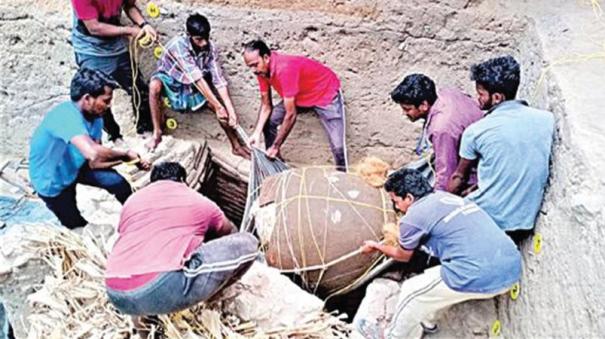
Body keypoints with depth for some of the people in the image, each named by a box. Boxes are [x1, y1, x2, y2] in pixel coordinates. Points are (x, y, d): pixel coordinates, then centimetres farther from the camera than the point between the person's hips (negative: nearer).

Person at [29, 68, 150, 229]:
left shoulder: (95, 117, -16)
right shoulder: (67, 116, -39)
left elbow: (94, 162, -15)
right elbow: (92, 153, -54)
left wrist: (130, 160, -29)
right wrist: (126, 154, -37)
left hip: (75, 166, 5)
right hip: (52, 182, -5)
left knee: (119, 184, -9)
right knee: (76, 225, 9)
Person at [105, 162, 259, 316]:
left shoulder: (133, 200, 25)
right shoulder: (199, 202, 17)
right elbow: (230, 233, 38)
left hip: (117, 297, 6)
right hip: (161, 291, -6)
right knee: (247, 243, 6)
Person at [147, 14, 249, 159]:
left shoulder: (211, 48, -21)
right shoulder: (178, 44, -35)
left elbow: (219, 81, -23)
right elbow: (197, 78, -40)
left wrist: (230, 110, -32)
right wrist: (218, 106, -42)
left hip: (192, 86, 4)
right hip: (169, 78, -3)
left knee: (223, 108, -14)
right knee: (155, 85, -38)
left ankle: (236, 146, 4)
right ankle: (157, 133, -26)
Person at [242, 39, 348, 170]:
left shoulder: (284, 69, -37)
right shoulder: (262, 68, -13)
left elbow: (291, 115, -34)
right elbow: (266, 105, -3)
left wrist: (276, 146, -26)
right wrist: (257, 133, -16)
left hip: (326, 94, -8)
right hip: (301, 96, 8)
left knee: (337, 146, -19)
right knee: (269, 122, 2)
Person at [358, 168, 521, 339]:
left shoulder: (412, 217, 0)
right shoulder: (446, 197, 20)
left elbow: (404, 256, 20)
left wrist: (377, 246, 37)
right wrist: (401, 237, 54)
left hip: (480, 277, -8)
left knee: (411, 291, 14)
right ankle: (426, 321, 50)